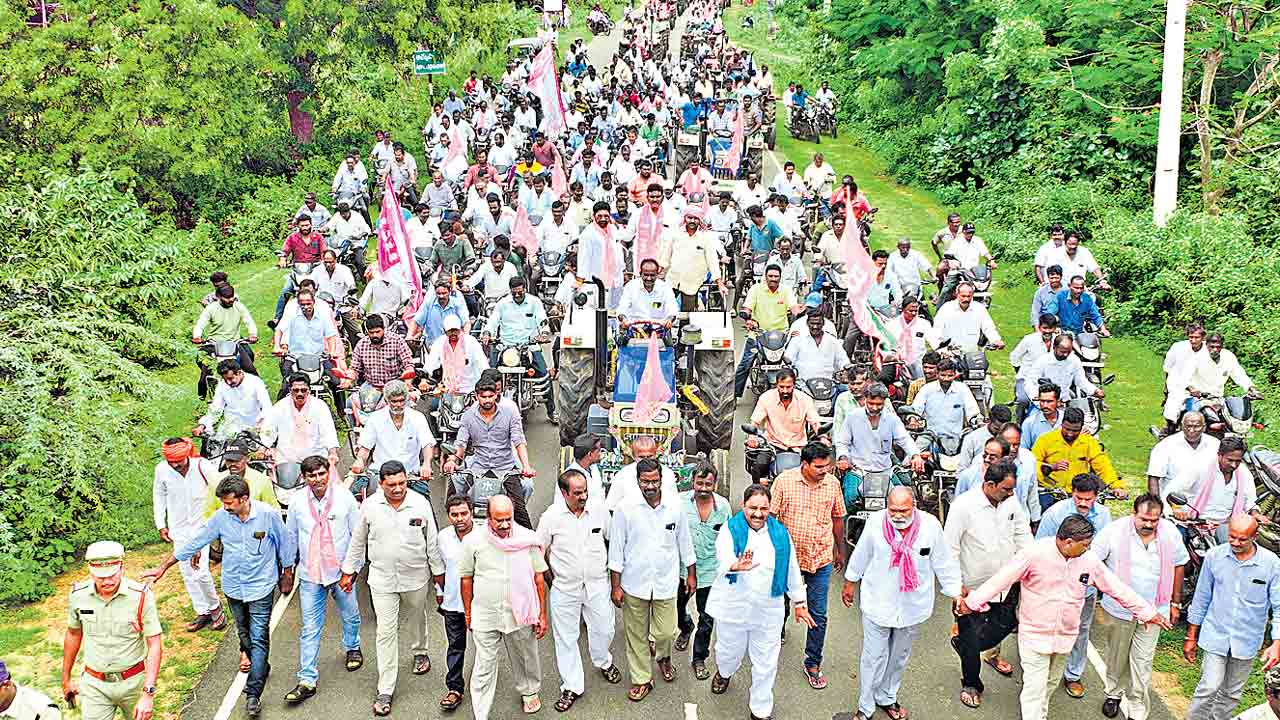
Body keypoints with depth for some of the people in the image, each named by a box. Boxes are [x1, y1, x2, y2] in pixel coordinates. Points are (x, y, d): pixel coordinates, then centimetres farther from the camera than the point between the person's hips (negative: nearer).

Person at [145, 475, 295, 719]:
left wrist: (287, 576, 7)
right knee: (244, 634, 18)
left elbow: (285, 545, -2)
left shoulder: (268, 515, -16)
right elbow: (194, 543, 0)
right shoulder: (221, 518, -9)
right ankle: (261, 667, 41)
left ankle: (253, 694, -5)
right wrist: (163, 568, 2)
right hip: (233, 588, 4)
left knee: (258, 639, -7)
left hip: (261, 587, -4)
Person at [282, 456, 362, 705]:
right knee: (310, 629, 0)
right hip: (310, 574, 0)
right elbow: (291, 538, 9)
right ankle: (307, 680, 5)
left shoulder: (345, 498, -11)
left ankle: (352, 648, 49)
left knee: (350, 616, 20)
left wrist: (354, 567, -2)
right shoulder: (298, 504, -6)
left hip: (341, 571, 0)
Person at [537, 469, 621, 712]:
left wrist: (612, 567, 13)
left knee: (603, 629, 16)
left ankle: (603, 662, 48)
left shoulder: (598, 507, -10)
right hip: (565, 589, -1)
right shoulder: (551, 517, -14)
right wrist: (552, 577, 5)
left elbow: (612, 538, 8)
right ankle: (572, 687, 23)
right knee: (566, 638, 8)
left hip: (597, 584, 1)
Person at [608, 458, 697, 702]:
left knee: (666, 633, 4)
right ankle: (641, 680, 27)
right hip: (634, 583, -1)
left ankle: (663, 657, 38)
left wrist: (691, 574, 13)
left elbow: (685, 542, 9)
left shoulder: (675, 507, -4)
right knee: (636, 635, 9)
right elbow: (616, 549, -4)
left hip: (665, 583, 1)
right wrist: (615, 586, -4)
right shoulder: (625, 509, -9)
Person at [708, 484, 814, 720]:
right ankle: (724, 673, 54)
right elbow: (723, 560, -30)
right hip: (733, 608, -1)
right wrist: (736, 566, -52)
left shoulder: (780, 534, 0)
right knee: (730, 652, 19)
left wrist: (800, 603, 10)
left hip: (768, 611, 2)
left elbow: (792, 571, 9)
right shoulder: (730, 530, -10)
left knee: (766, 664, 8)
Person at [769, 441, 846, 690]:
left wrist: (840, 550, 16)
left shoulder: (833, 484, -5)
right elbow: (771, 516, -7)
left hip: (821, 559, 1)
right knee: (779, 606, 18)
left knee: (818, 615, 5)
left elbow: (837, 518, 9)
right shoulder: (784, 481, -14)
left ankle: (813, 664, 18)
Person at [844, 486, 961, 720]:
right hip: (877, 604, -2)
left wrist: (957, 595, -1)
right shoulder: (875, 522, -17)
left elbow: (944, 563, -4)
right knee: (873, 657, 6)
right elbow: (860, 556, -1)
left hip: (912, 607, 2)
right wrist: (850, 583, 11)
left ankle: (887, 698, 42)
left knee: (899, 657, 21)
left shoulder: (930, 525, -16)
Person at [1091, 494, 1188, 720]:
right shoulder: (1114, 531, -16)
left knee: (1142, 662, 4)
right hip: (1118, 609, 0)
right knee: (1116, 656, 17)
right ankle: (1113, 693, 41)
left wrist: (1175, 602, 11)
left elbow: (1178, 565, 7)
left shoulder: (1170, 532, -8)